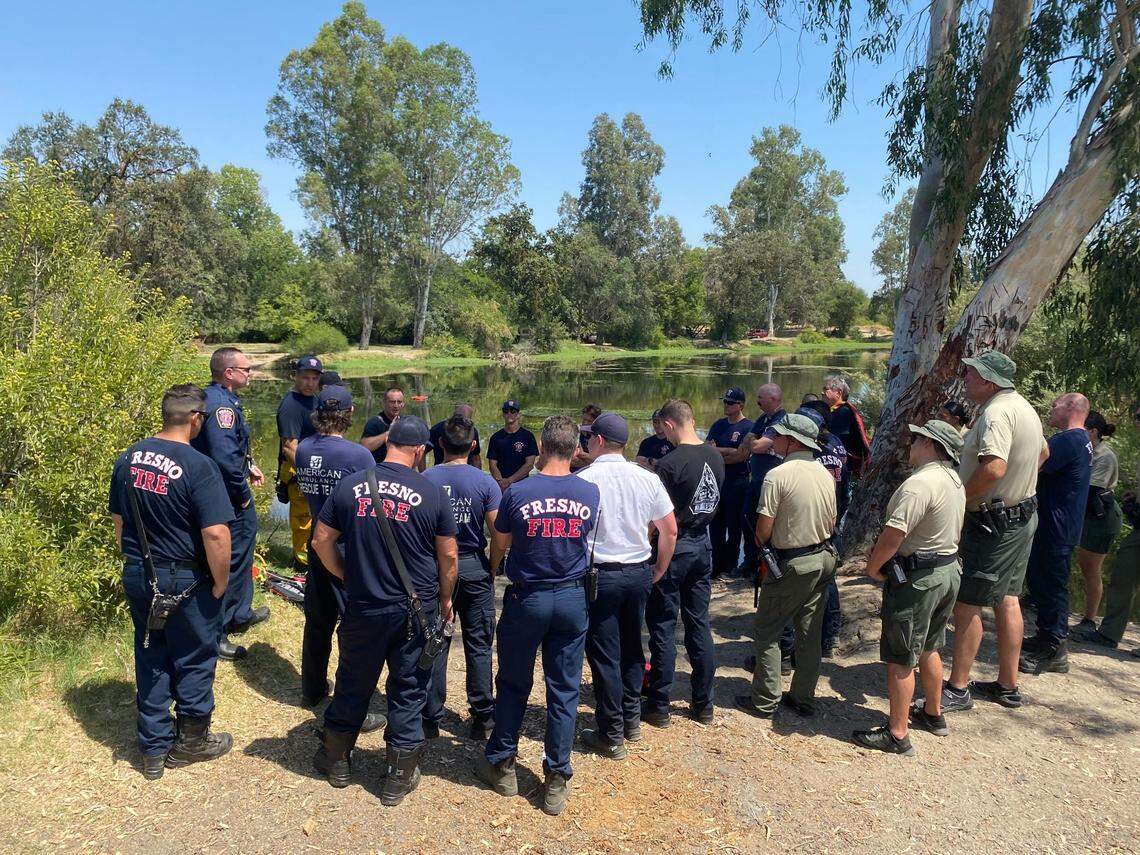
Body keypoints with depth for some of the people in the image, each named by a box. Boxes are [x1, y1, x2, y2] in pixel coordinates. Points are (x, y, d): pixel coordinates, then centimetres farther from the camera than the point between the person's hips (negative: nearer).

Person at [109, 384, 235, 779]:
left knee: (150, 659, 18)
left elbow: (118, 521, 10)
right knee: (194, 660, 13)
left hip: (137, 576, 7)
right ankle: (191, 741, 30)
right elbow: (216, 533, -25)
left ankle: (154, 750, 30)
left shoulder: (128, 458, 1)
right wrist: (220, 583, -11)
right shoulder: (198, 466, -21)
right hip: (184, 581, -6)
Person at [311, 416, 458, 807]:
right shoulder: (432, 493, -11)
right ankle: (399, 777, 23)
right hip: (417, 610, -2)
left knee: (353, 685, 20)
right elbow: (448, 557, -4)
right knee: (408, 691, 12)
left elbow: (321, 541, 2)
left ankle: (337, 760, 39)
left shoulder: (349, 485, -5)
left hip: (363, 608, 2)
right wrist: (445, 598, 11)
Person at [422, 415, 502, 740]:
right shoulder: (485, 482, -9)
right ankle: (483, 718, 19)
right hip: (474, 567, 0)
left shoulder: (425, 479, -8)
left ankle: (431, 719, 19)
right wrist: (493, 567, 4)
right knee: (479, 646, 11)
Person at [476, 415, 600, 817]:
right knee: (565, 691, 10)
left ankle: (501, 765, 29)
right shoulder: (590, 494, -7)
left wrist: (491, 573, 22)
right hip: (572, 599, 2)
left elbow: (498, 546, 2)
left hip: (527, 599, -1)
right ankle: (557, 781, 18)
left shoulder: (517, 492, -13)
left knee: (513, 685, 15)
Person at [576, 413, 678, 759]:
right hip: (639, 573, 5)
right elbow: (670, 530, 5)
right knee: (631, 647, 20)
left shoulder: (583, 480, -13)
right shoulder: (648, 479, 1)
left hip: (600, 575, -5)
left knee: (604, 655, 5)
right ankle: (631, 720, 32)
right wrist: (660, 569, 16)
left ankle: (612, 736, 15)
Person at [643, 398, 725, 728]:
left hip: (675, 549, -6)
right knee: (699, 623, 14)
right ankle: (704, 704, 22)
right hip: (703, 544, 6)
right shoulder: (716, 456, 1)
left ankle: (658, 706, 14)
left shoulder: (670, 464, -20)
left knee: (663, 627, 5)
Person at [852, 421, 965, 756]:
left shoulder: (919, 483, -24)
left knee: (900, 659, 0)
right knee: (928, 649, 24)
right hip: (948, 570, 10)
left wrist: (873, 567, -11)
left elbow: (894, 534, -29)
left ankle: (897, 734, 8)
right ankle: (933, 714, 39)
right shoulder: (954, 480, 8)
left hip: (916, 579, -10)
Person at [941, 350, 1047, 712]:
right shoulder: (1023, 406, 10)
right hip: (1022, 516, 10)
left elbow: (993, 468, -35)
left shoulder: (996, 412, -23)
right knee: (1006, 600, 16)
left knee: (967, 603, -2)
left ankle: (958, 689, 7)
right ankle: (1007, 686, 26)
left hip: (992, 524, -10)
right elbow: (1042, 452, 27)